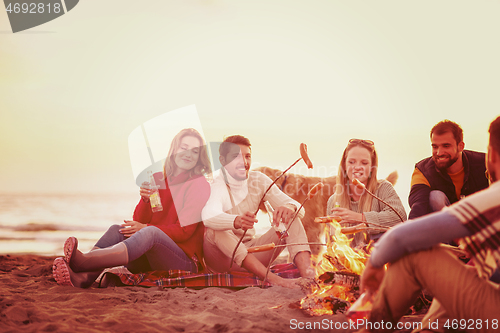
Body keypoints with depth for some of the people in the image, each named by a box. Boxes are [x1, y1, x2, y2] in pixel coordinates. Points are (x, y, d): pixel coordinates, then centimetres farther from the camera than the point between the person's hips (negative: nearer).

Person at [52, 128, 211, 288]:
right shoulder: (157, 179, 15)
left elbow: (185, 230, -9)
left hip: (185, 262, -5)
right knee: (117, 230, -21)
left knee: (150, 232, -34)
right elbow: (139, 221, 9)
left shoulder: (200, 185, 0)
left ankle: (81, 262, -53)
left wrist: (145, 228, -18)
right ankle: (84, 278, -49)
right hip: (149, 262, 5)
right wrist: (145, 200, -12)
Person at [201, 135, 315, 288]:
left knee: (290, 215, -13)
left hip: (251, 253, 5)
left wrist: (290, 207, -35)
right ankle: (268, 275, -48)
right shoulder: (215, 185, -16)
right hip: (222, 259, -4)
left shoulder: (259, 181, -1)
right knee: (215, 229, -35)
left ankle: (305, 268, -39)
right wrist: (236, 221, -61)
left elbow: (299, 209, -9)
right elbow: (208, 216, -40)